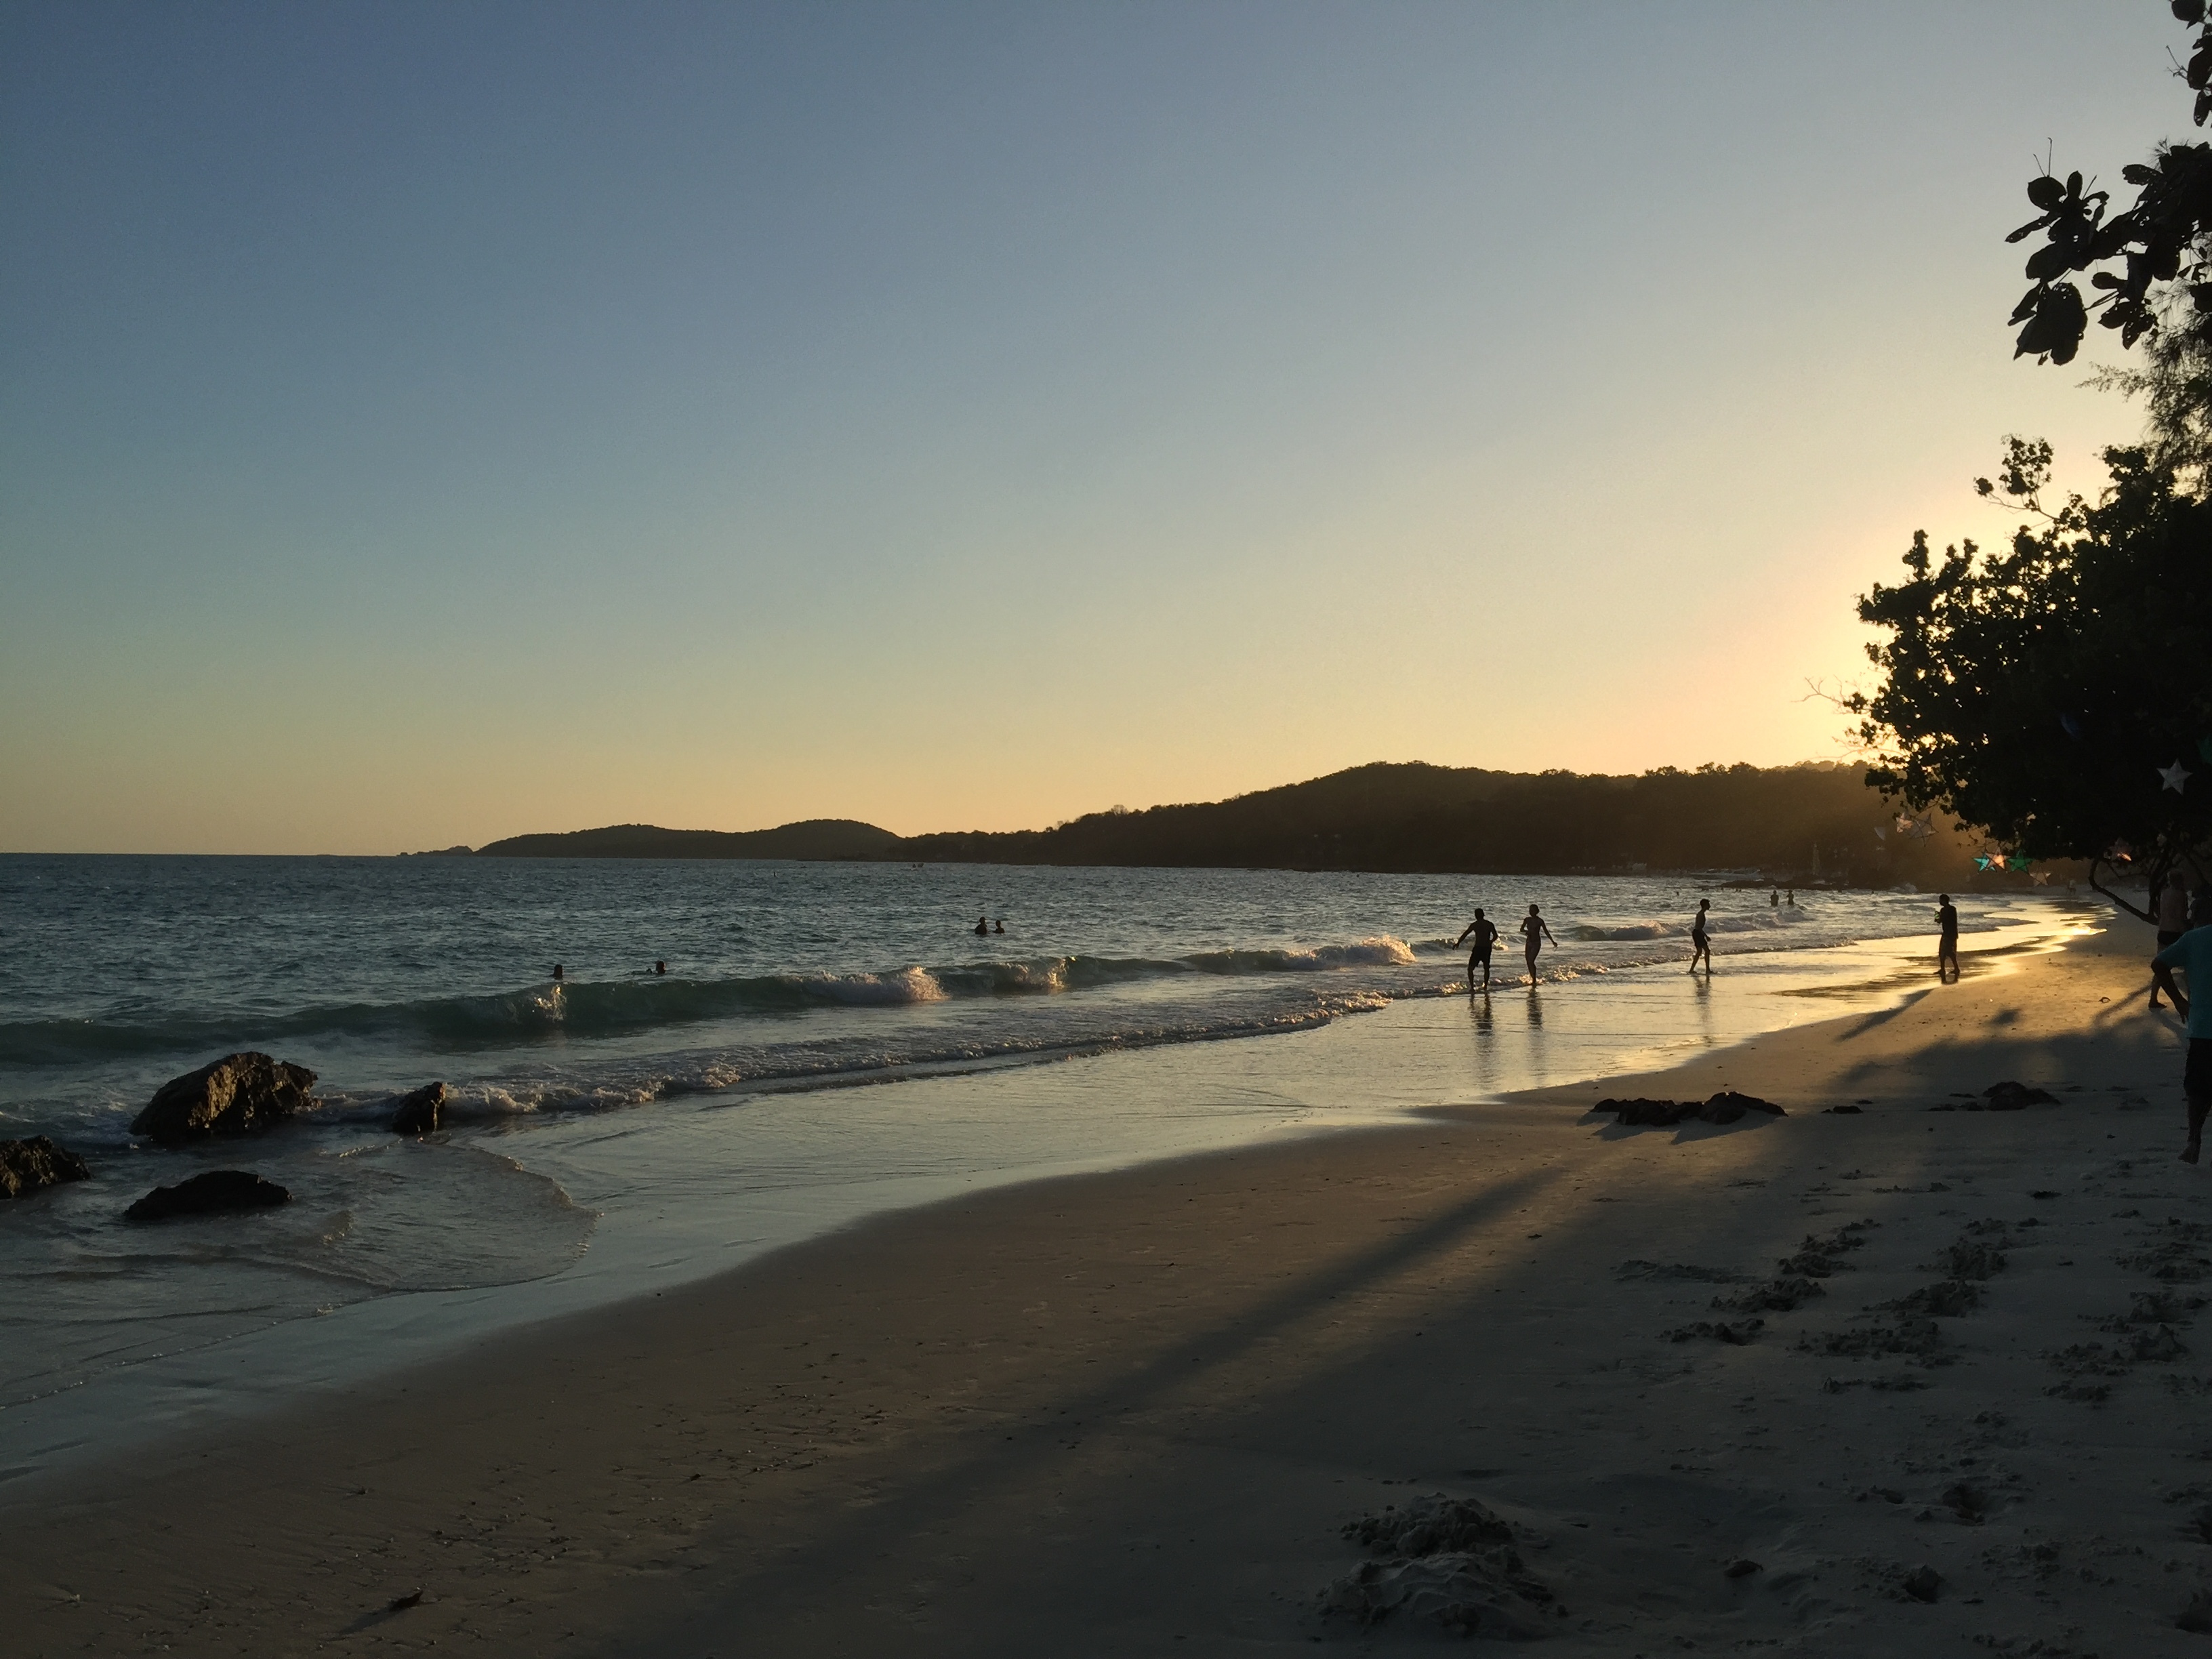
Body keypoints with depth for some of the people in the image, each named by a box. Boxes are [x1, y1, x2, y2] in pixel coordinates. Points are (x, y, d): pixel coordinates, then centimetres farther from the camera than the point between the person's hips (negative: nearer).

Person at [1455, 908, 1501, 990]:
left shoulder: (1474, 925, -6)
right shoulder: (1490, 924, 2)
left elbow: (1465, 935, -6)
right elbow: (1495, 936, 2)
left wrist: (1458, 943, 6)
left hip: (1478, 948, -4)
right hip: (1487, 948, 4)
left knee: (1470, 969, 3)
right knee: (1486, 968, 23)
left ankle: (1472, 987, -10)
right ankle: (1485, 987, 26)